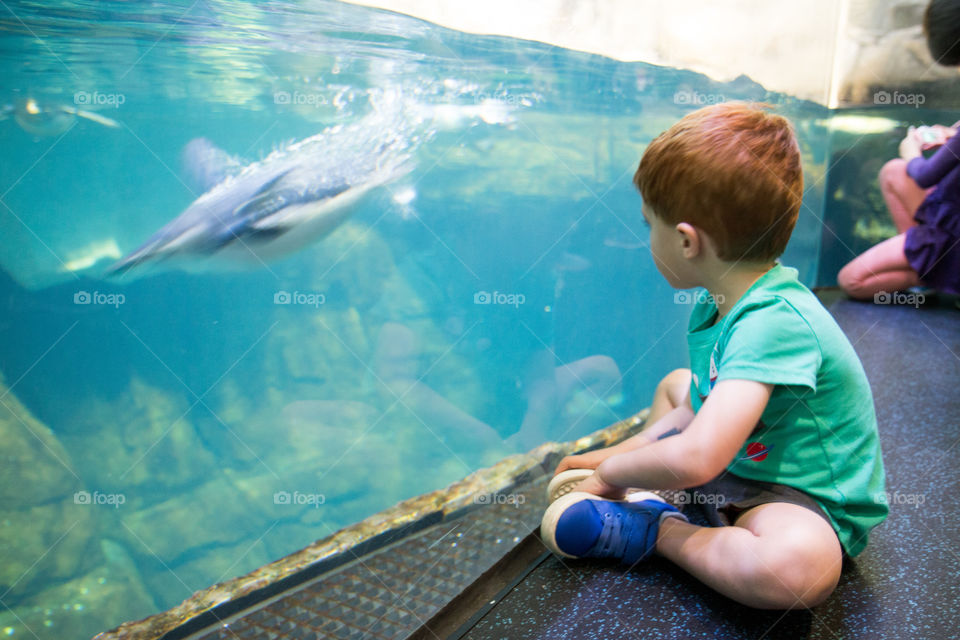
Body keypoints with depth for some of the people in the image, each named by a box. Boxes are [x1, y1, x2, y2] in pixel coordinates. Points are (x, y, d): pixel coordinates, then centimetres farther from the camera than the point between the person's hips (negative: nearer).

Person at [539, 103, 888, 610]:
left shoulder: (774, 322, -33)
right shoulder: (716, 305, -3)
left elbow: (695, 458, -41)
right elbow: (693, 413, 9)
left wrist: (611, 471, -23)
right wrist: (620, 453, 1)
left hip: (809, 505, -9)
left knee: (797, 563, -41)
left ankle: (656, 531, -16)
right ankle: (648, 501, -1)